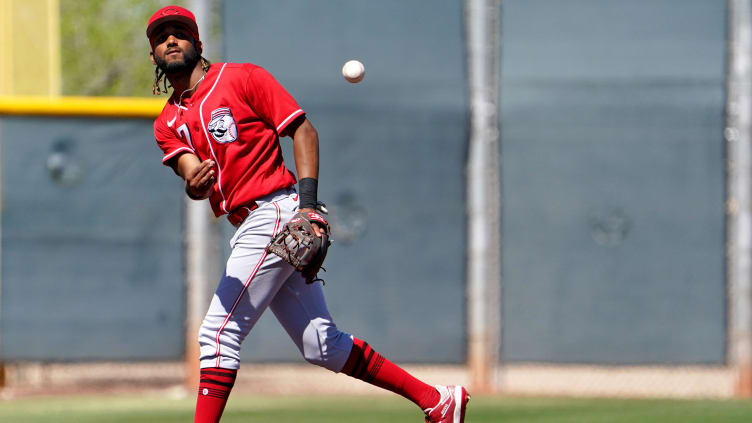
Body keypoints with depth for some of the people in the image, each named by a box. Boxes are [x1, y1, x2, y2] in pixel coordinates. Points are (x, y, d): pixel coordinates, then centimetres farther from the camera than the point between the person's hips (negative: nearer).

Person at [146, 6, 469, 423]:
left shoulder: (241, 78, -1)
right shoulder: (168, 123, 16)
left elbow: (303, 131, -6)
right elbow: (192, 173, -2)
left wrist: (308, 205, -18)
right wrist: (196, 184, -28)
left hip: (276, 214, -8)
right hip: (252, 228, 8)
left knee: (219, 333, -14)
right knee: (322, 346, 7)